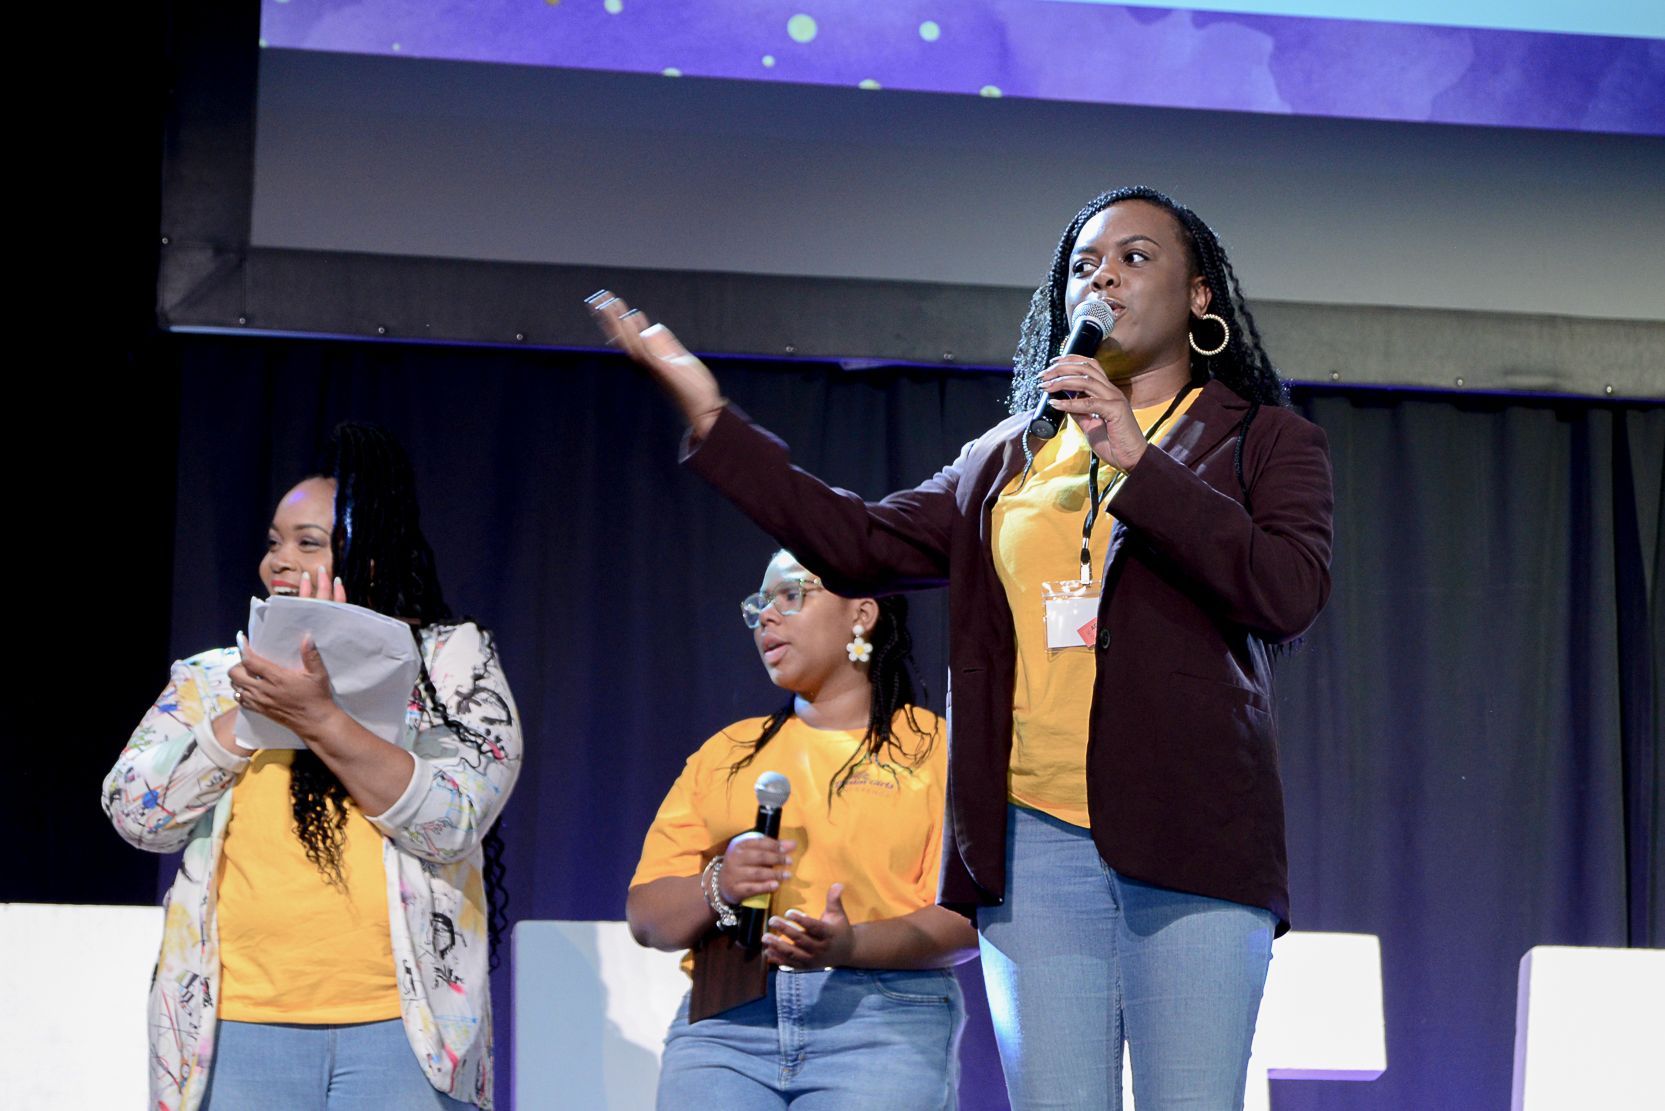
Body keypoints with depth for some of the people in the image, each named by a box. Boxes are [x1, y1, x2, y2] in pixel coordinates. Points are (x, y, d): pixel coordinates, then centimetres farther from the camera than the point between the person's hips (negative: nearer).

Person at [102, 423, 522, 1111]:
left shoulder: (454, 661, 6)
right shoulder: (211, 678, 14)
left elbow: (453, 821, -8)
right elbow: (136, 814, 1)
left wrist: (319, 719, -17)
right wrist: (255, 709, -8)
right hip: (237, 1026, 2)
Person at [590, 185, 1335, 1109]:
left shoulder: (1263, 441, 11)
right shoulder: (1007, 459, 23)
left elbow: (1291, 593, -7)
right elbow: (862, 546, 16)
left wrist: (1135, 461, -10)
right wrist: (710, 417, 13)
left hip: (1191, 840, -3)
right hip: (1034, 837, 3)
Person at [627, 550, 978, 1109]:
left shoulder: (934, 748, 11)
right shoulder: (725, 752, 22)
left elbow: (964, 922, -2)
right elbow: (646, 916, 13)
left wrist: (849, 947, -19)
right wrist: (718, 888, -9)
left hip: (882, 1021, -2)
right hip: (727, 1020, 2)